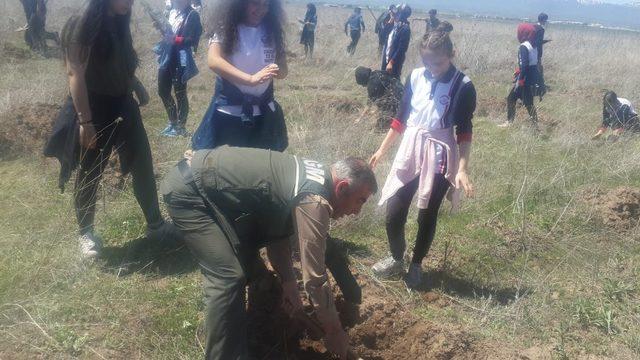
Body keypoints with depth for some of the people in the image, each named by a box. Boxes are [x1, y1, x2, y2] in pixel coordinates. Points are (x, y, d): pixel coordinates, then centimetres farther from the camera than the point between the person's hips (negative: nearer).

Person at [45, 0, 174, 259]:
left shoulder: (119, 25, 7)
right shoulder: (82, 26, -15)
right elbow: (76, 75, -20)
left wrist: (139, 89, 24)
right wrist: (85, 122, -23)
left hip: (122, 107, 7)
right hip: (93, 111, -7)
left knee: (143, 167, 8)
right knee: (90, 175, 7)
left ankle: (155, 225, 20)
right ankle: (86, 233, 25)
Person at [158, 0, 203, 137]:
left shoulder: (192, 15, -7)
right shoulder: (172, 12, 14)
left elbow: (193, 40, -14)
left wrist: (175, 39, -24)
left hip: (181, 60, -8)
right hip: (167, 57, 8)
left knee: (180, 93, 0)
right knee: (163, 91, 12)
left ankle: (180, 127, 11)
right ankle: (172, 122, 27)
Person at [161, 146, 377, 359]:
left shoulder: (313, 178, 6)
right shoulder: (313, 201, -24)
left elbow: (278, 227, 15)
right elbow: (315, 278, -21)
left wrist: (288, 281, 10)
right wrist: (335, 333, -8)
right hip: (187, 189, -10)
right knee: (228, 277, -19)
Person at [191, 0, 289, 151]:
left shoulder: (272, 31, 2)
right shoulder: (226, 29, -8)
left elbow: (283, 69, 4)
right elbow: (213, 61, -23)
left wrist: (277, 71, -21)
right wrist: (251, 79, -34)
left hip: (263, 112, 3)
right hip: (228, 111, -3)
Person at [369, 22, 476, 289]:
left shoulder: (463, 86, -11)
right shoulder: (416, 77, -1)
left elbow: (464, 131, -8)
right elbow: (402, 117, 8)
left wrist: (462, 169, -16)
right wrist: (382, 150, 11)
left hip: (439, 158, -3)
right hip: (409, 151, 4)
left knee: (426, 216, 8)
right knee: (393, 213, 5)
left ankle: (416, 265, 29)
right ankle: (396, 259, 29)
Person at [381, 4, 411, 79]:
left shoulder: (405, 28, -20)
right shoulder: (395, 24, 6)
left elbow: (402, 48, -22)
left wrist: (391, 62, -22)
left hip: (395, 62, -8)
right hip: (387, 58, 8)